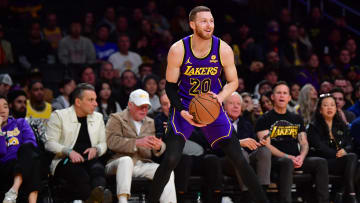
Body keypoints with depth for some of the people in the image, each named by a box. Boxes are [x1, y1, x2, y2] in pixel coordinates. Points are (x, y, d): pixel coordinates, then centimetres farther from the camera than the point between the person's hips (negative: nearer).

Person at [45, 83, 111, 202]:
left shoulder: (98, 118, 22)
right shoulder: (59, 115, 8)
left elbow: (103, 144, 22)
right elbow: (49, 143, 0)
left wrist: (96, 149, -2)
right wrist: (69, 152, -16)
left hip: (89, 160, 2)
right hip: (65, 161, -2)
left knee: (98, 169, -36)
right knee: (81, 175, -38)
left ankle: (99, 192, -66)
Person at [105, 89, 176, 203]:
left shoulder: (151, 123, 23)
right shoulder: (116, 119, 7)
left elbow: (161, 149, 17)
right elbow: (112, 142, -11)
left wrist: (159, 147, -10)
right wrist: (137, 143, -23)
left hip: (143, 165, 4)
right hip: (119, 164, -4)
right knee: (126, 160, -38)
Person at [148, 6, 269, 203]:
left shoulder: (224, 50, -11)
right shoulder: (178, 50, -15)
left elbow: (233, 82, 2)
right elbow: (170, 86, -6)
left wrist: (220, 97, -19)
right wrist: (182, 112, -20)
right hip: (185, 107, -1)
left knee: (239, 159, -2)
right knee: (170, 159, -17)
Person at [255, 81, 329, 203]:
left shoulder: (297, 119, 24)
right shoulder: (265, 120, 8)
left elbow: (304, 143, 18)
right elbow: (267, 145, -4)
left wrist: (301, 157, -7)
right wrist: (288, 157, -16)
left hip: (297, 160, 5)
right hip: (275, 160, -5)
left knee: (321, 162, -21)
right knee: (287, 162, -39)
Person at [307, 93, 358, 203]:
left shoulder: (342, 126, 24)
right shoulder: (314, 127, 7)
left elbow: (349, 144, 14)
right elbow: (319, 147, -6)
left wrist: (344, 151, -10)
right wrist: (337, 154, -17)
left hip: (341, 159, 5)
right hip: (322, 163, -4)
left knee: (352, 157, -32)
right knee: (352, 158, -32)